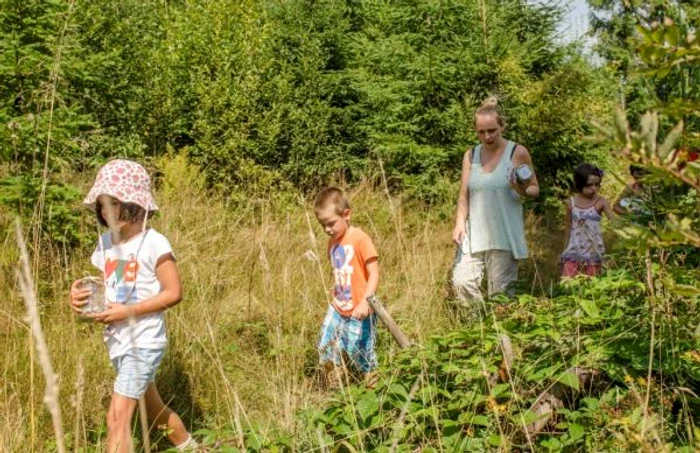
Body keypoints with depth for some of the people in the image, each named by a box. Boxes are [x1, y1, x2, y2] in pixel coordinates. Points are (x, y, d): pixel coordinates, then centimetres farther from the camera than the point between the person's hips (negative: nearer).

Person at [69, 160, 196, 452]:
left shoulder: (153, 243, -16)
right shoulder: (105, 242, 4)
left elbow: (173, 293, -16)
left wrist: (128, 311, -23)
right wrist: (79, 295, -11)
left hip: (143, 342, -8)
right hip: (116, 341, 8)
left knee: (118, 417, -13)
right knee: (153, 409, 22)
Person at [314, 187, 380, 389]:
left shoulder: (360, 239, -15)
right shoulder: (333, 242, 7)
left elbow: (374, 274, -18)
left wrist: (365, 302, -27)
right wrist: (335, 300, 9)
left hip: (359, 312, -7)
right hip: (337, 309, 7)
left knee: (361, 356, 2)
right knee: (326, 350, 10)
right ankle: (333, 392, 27)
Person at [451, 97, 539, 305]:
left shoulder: (518, 153, -1)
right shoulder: (470, 156, 9)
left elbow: (535, 189, 5)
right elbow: (464, 195, 8)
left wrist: (522, 191, -18)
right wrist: (459, 224, -8)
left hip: (504, 236, -3)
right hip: (474, 234, 3)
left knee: (500, 292, -1)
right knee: (462, 282, -9)